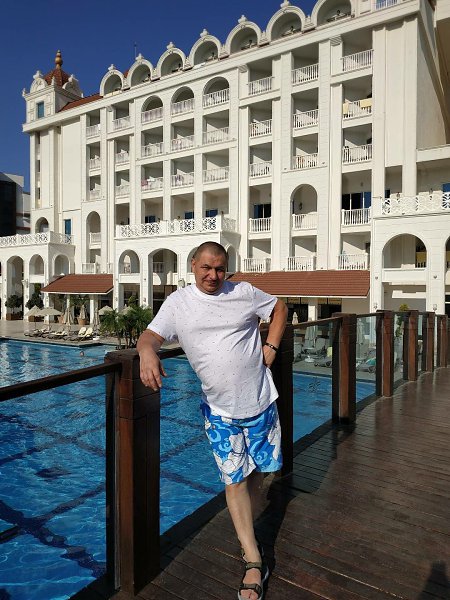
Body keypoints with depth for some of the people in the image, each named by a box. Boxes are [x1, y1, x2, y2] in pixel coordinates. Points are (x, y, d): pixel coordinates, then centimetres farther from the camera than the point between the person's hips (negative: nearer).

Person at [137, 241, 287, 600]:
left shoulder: (243, 293, -2)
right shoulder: (178, 303, -3)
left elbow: (279, 308, 12)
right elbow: (152, 335, -8)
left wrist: (271, 346, 0)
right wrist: (147, 352, -32)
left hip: (260, 402, 2)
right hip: (220, 410, -1)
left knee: (257, 471, 15)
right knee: (234, 479, 2)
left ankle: (246, 532, 41)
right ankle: (254, 561, 17)